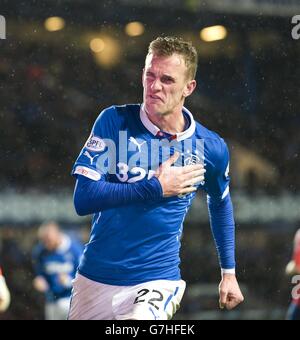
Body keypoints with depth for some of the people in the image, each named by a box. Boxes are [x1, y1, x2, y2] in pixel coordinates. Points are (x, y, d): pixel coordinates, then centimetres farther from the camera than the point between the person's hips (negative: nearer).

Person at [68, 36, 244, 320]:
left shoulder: (212, 148, -3)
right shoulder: (113, 121, -7)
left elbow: (220, 203, 18)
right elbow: (83, 199, -15)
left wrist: (229, 272, 22)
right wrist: (157, 187, -16)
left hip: (157, 281, -2)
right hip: (94, 278, 2)